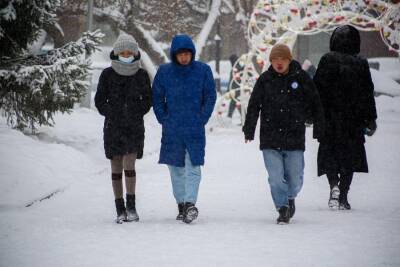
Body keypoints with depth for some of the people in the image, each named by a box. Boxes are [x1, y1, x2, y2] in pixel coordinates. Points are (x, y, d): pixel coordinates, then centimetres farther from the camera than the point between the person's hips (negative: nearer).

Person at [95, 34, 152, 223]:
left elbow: (148, 100, 10)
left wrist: (137, 113, -3)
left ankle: (131, 206, -4)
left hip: (135, 126, -1)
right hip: (113, 127, 1)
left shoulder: (141, 75, 3)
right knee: (116, 168, 2)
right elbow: (100, 100, 6)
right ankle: (120, 210, 7)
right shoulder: (108, 74, 1)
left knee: (129, 164, -14)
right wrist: (112, 114, -5)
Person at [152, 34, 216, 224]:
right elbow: (157, 98, 10)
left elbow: (210, 97, 4)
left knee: (193, 168, -12)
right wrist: (164, 119, 1)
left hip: (195, 129, -2)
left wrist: (202, 119, -4)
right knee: (176, 169, 8)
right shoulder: (164, 71, 2)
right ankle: (181, 204, 16)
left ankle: (190, 202, -19)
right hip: (171, 130, 2)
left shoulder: (203, 70, -2)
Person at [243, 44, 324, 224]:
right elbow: (253, 106, 7)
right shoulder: (264, 80, 4)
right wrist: (249, 129, 0)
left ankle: (290, 198, 35)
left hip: (295, 138, 0)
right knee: (275, 177, -6)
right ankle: (283, 209, 8)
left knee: (295, 179, 5)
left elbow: (315, 104, 8)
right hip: (270, 139, 1)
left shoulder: (301, 78, 1)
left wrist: (319, 128, 7)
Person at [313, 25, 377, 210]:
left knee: (328, 155, 9)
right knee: (350, 155, 9)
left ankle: (334, 185, -16)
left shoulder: (327, 60, -4)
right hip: (354, 118, 1)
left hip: (330, 117, -1)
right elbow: (368, 93, 4)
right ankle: (343, 197, 5)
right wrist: (371, 119, 10)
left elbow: (317, 88, -4)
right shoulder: (361, 64, 0)